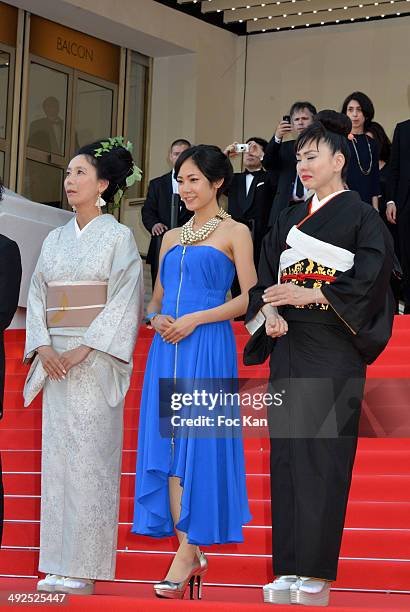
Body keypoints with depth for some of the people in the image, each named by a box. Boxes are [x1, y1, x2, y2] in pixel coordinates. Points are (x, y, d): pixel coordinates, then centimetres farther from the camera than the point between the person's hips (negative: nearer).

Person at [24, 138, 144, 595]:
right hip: (55, 360, 6)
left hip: (95, 360, -6)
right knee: (55, 454, 3)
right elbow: (37, 297, 13)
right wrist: (43, 347, -4)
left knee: (88, 456, -8)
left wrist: (84, 349, -16)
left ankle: (83, 569, -5)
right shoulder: (55, 240, 16)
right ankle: (58, 566, 6)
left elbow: (125, 302, -8)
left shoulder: (118, 238, 0)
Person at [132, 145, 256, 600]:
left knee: (198, 442, -8)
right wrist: (156, 319, 1)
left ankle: (189, 552, -6)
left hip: (207, 347, -6)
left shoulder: (235, 233, 3)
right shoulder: (172, 237, 19)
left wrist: (195, 319, -12)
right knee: (167, 442, 1)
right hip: (167, 348, 6)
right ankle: (190, 553, 5)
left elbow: (250, 297, -5)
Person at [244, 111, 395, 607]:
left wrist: (309, 294, -19)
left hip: (333, 348, -6)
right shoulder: (290, 219, 17)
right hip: (288, 345, 6)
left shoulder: (361, 218, -1)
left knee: (322, 453, -9)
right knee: (286, 452, 2)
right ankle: (289, 568, 5)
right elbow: (267, 273, 12)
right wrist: (270, 312, -7)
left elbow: (366, 281, -11)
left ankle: (317, 573, -6)